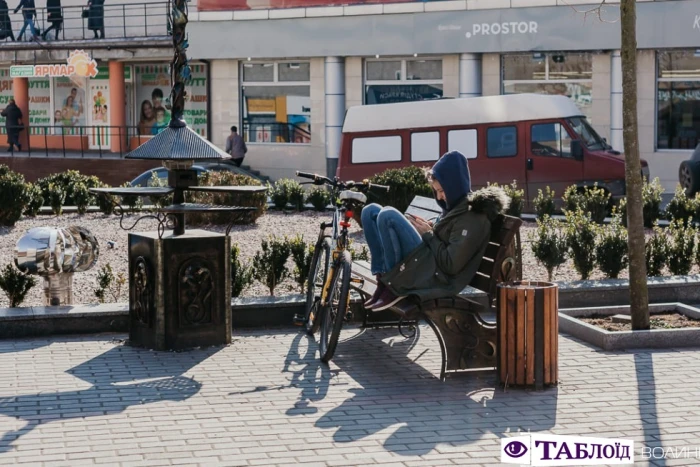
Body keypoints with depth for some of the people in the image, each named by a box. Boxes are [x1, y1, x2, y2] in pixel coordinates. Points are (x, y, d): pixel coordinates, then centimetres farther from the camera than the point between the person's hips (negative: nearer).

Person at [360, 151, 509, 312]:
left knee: (388, 215, -23)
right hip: (427, 263, 10)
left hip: (434, 276, -10)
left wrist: (428, 235, -9)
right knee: (371, 211, 7)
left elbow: (451, 265, -21)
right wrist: (429, 228, 6)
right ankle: (383, 282, -3)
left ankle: (393, 287, -15)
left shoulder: (472, 217, -16)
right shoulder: (457, 206, 14)